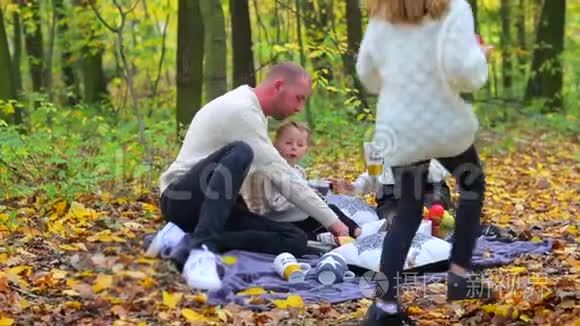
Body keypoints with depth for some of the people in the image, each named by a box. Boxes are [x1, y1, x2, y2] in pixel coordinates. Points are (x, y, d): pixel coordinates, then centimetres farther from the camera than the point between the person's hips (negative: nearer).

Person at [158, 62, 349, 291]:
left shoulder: (252, 112, 16)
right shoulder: (241, 109, -15)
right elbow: (283, 178, -18)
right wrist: (332, 222, -15)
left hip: (219, 205, 9)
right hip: (184, 198, -9)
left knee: (296, 240, -11)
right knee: (240, 152, -36)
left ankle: (193, 242, -21)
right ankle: (201, 249, -44)